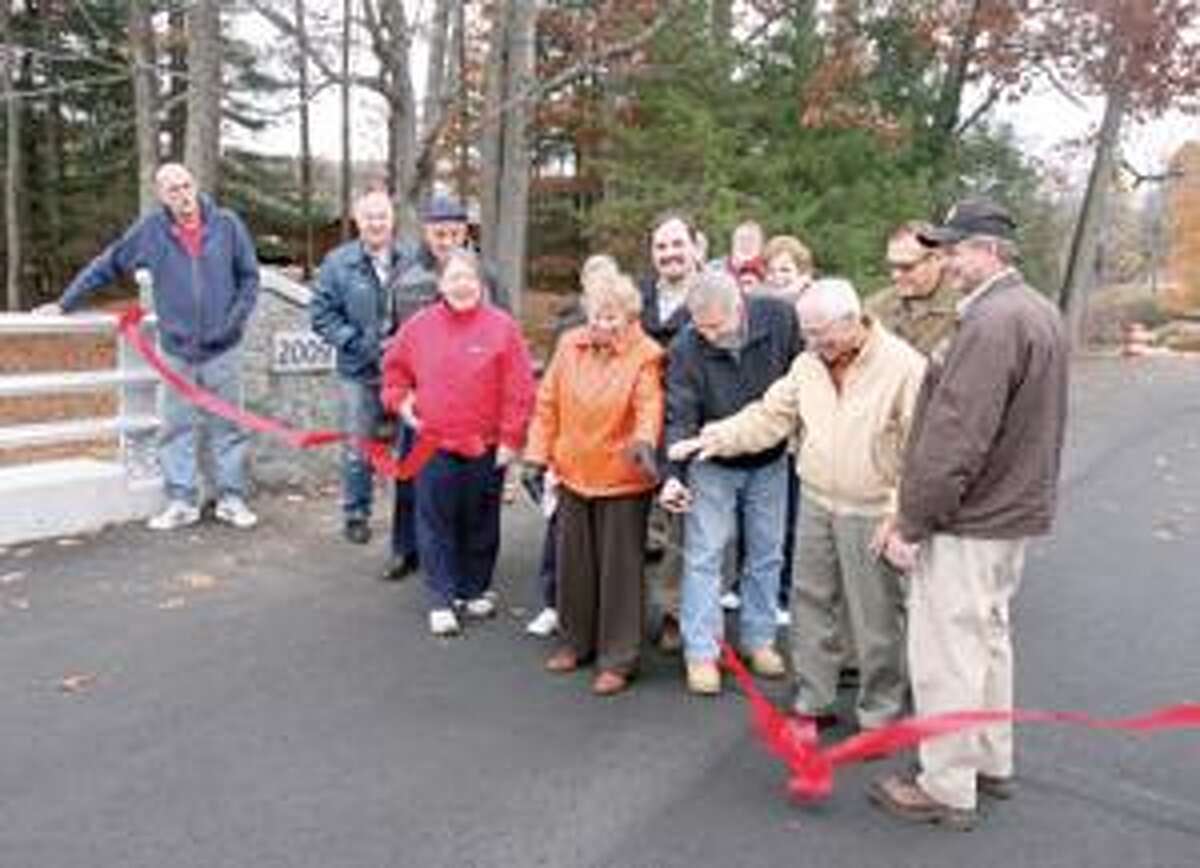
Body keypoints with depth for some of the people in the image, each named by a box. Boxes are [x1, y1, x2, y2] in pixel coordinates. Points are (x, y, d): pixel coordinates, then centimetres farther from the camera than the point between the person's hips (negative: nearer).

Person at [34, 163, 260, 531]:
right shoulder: (150, 230, -1)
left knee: (227, 426, 6)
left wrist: (235, 320, -6)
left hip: (223, 349, -1)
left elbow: (249, 277, 3)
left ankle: (231, 499, 16)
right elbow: (105, 266, 7)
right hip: (177, 349, 1)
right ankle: (181, 502, 16)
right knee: (177, 429, 6)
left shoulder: (227, 224, -3)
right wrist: (65, 303, 8)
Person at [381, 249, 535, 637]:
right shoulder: (420, 324, 3)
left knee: (480, 524, 12)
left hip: (486, 447, -1)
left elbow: (520, 390, -7)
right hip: (433, 444, 1)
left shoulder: (501, 326, -5)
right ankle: (441, 601, 14)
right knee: (435, 525, 4)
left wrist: (510, 439, -9)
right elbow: (395, 367, 18)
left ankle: (475, 590, 30)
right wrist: (400, 400, 3)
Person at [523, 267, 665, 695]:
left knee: (619, 569, 4)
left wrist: (644, 440, -43)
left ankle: (617, 659, 16)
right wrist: (539, 453, 5)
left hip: (622, 478, -5)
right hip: (572, 473, 5)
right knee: (574, 562, 16)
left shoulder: (645, 355, -11)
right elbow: (548, 403, 6)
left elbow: (649, 405, -24)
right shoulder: (569, 345, 2)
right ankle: (577, 641, 34)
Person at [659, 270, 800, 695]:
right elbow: (680, 417, -21)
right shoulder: (685, 349, -21)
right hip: (711, 466, -2)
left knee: (766, 553, 13)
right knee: (703, 556, -1)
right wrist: (674, 474, -30)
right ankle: (701, 652, 11)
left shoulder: (779, 318, -16)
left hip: (769, 462, 3)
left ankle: (759, 638, 30)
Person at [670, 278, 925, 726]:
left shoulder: (903, 365, -13)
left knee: (875, 619, 5)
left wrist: (900, 512, -17)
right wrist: (719, 436, -7)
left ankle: (880, 714, 23)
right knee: (811, 606, 14)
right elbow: (770, 414, 7)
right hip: (816, 504, 6)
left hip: (870, 513, -6)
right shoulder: (808, 363, 5)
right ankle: (813, 702, 30)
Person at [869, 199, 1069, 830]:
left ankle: (948, 789, 14)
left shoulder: (992, 321, -22)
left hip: (968, 521, -10)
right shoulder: (1039, 311, 12)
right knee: (988, 638, 21)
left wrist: (911, 520, -19)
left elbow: (955, 438, -26)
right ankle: (992, 763, 36)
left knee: (946, 652, 1)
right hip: (1013, 509, 11)